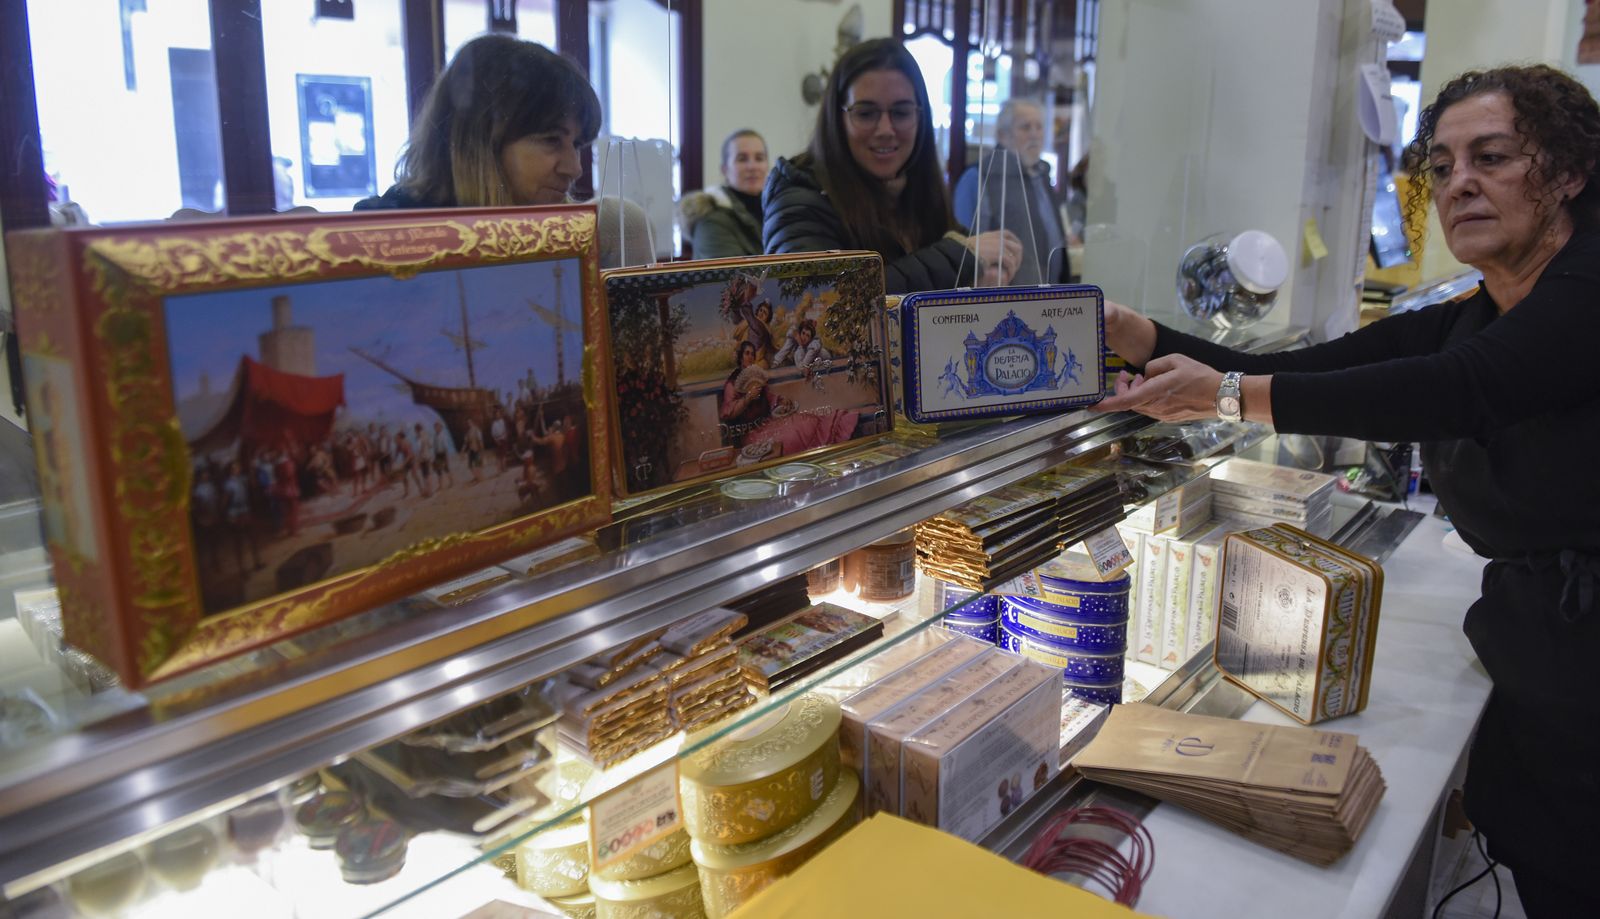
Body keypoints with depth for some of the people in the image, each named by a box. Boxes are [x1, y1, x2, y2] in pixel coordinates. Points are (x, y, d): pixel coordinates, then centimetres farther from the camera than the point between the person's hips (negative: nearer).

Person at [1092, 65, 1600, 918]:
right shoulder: (1458, 325, 9)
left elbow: (1462, 391, -27)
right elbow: (1287, 372, -1)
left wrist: (1230, 393, -32)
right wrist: (1141, 338, -14)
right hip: (1529, 658, 6)